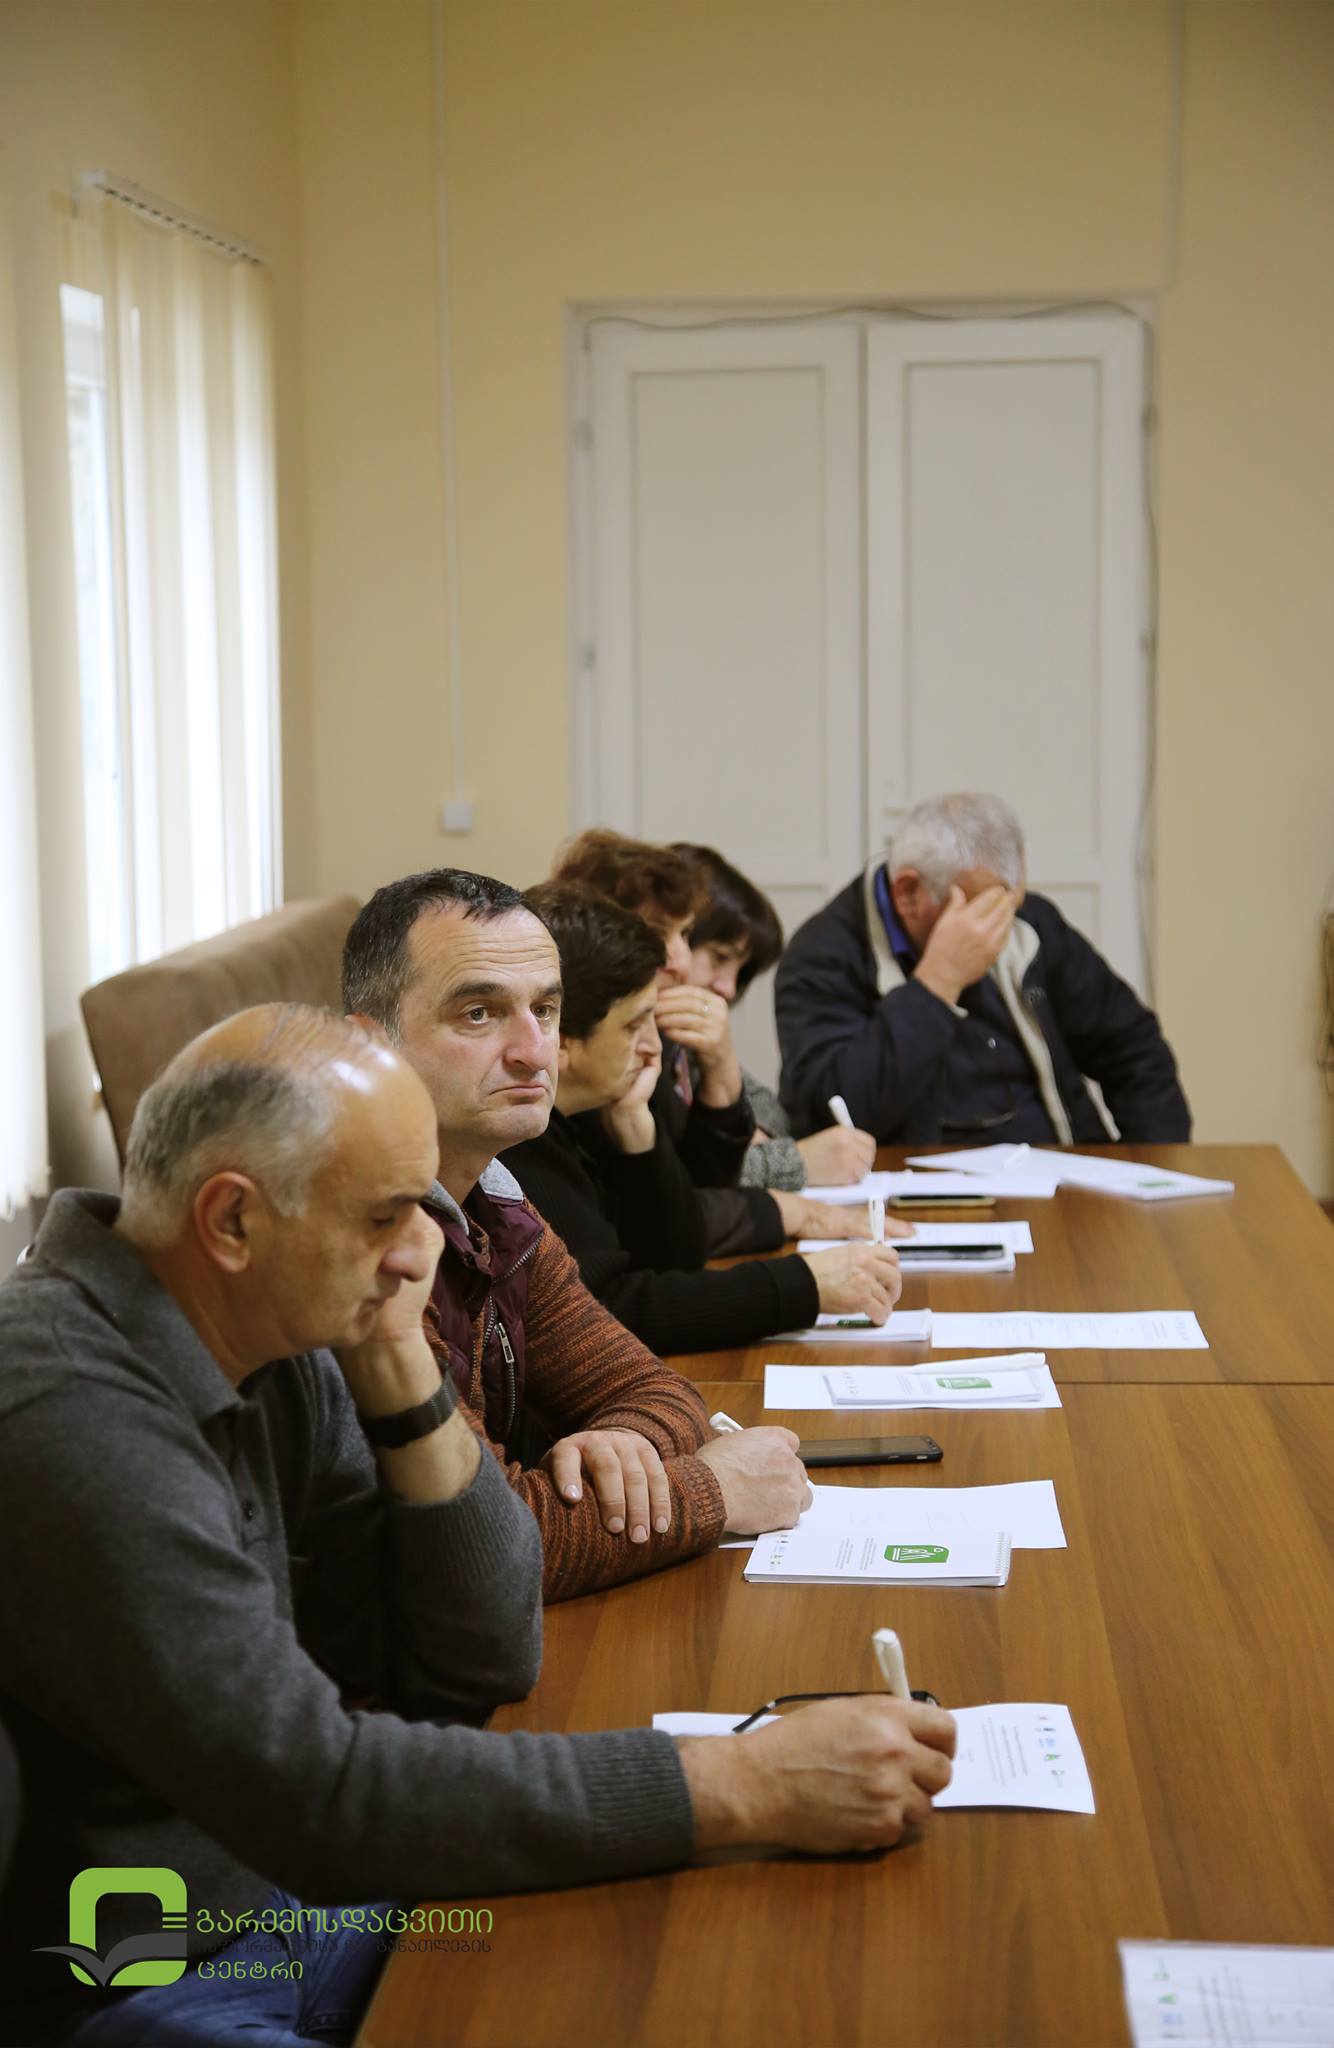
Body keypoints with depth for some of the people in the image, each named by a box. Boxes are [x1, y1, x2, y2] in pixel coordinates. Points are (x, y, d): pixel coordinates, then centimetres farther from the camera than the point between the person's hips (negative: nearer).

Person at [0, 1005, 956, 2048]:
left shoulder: (272, 1342, 0)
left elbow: (479, 1666, 2)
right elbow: (321, 1795, -29)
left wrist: (398, 1365, -10)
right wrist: (743, 1788, -27)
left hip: (279, 1898, 8)